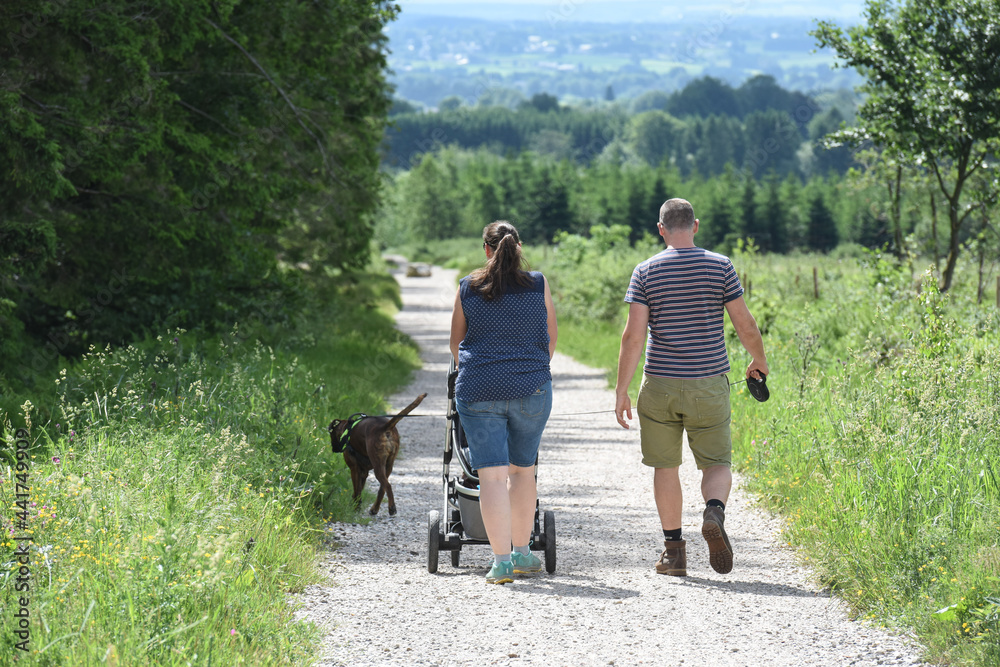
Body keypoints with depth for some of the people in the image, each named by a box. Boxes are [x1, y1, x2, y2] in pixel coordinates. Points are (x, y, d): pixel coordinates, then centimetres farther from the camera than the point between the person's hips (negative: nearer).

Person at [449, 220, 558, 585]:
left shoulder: (468, 288, 3)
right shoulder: (538, 285, 2)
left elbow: (456, 342, 15)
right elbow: (551, 337, 13)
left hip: (478, 391, -1)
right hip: (531, 390, 1)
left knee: (492, 475, -3)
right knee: (522, 469, 16)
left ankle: (501, 561, -9)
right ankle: (522, 552, 22)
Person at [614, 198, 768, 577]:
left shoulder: (646, 272, -2)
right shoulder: (720, 266, -1)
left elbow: (633, 336, -8)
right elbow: (745, 325, 0)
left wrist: (621, 391, -3)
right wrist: (759, 361, 19)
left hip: (660, 385, 0)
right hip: (709, 385, 0)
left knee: (665, 467, 11)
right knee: (717, 463, 8)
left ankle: (674, 551, 12)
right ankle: (714, 512, -23)